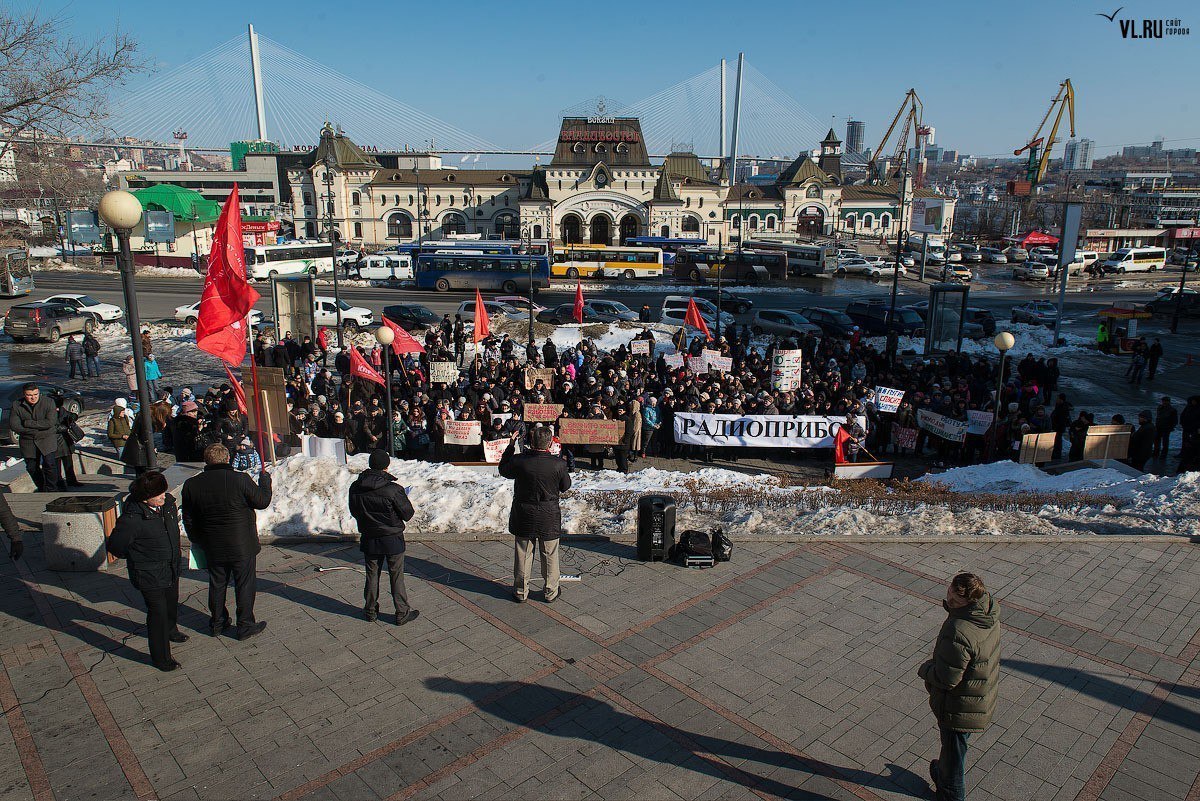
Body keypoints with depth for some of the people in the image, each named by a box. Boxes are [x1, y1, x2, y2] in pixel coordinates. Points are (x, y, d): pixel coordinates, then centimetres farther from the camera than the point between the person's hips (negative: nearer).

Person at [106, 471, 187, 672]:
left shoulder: (168, 502, -9)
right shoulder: (132, 519, -30)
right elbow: (115, 546, -16)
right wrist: (137, 556, -3)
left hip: (172, 568, 7)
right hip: (149, 575, -7)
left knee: (172, 601, 27)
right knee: (158, 612, 2)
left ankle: (170, 630, 57)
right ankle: (161, 657, 19)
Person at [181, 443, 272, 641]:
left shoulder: (191, 485, -6)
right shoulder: (240, 479, -21)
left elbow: (188, 520, 4)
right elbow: (262, 502, -8)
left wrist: (199, 541, 19)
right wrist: (265, 480, 9)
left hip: (213, 548, 4)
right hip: (242, 546, -4)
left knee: (217, 584, 21)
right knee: (244, 585, 10)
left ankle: (216, 624, 34)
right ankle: (245, 626, 19)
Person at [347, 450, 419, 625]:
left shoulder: (355, 488, -8)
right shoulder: (393, 489, -23)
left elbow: (354, 511, 6)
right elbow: (408, 514, -13)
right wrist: (403, 499, 5)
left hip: (368, 539, 4)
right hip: (392, 539, -4)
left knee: (372, 574, 18)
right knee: (396, 576, 9)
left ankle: (370, 610, 30)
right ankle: (402, 613, 17)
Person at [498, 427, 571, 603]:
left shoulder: (518, 460, -17)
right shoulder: (558, 464, -18)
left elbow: (503, 470, 5)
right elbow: (566, 486, -1)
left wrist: (511, 446, 11)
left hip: (524, 516, 1)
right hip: (549, 518, -1)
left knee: (523, 555, 16)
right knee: (550, 556, 15)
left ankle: (521, 592, 28)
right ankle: (551, 593, 28)